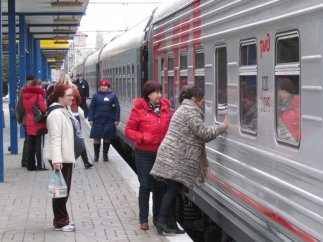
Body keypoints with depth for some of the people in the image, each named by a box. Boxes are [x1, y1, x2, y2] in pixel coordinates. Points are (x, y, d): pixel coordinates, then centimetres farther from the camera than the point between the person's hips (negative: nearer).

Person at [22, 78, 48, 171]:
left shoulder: (25, 95, 8)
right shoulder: (38, 95, -15)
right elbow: (44, 109, -17)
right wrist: (46, 106, 2)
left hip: (29, 123, 7)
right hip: (39, 123, -7)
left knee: (31, 145, 11)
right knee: (39, 145, -2)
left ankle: (30, 165, 13)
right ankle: (40, 166, -2)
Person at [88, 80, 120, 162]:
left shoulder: (113, 96, 3)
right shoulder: (96, 96, 4)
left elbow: (117, 108, 2)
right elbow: (91, 108, 4)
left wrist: (116, 120, -3)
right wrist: (91, 119, -2)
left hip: (109, 122, 0)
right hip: (98, 121, 0)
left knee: (107, 138, 8)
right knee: (96, 138, 1)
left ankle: (105, 155, 19)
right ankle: (96, 155, 13)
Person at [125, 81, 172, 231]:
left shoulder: (165, 108, 3)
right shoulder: (139, 110, -10)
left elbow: (170, 128, 12)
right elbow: (129, 130, -6)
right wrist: (141, 138, -21)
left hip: (161, 153, 4)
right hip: (144, 154, -4)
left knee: (159, 185, 11)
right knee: (145, 186, 3)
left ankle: (157, 217, 24)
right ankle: (143, 219, 12)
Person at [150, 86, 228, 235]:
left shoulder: (186, 109, 25)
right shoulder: (191, 110, -10)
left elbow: (198, 135, 22)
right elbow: (203, 132, -15)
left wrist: (219, 129, 14)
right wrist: (223, 127, -6)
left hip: (174, 156, 11)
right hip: (176, 157, -11)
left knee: (174, 189, 8)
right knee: (173, 189, -11)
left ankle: (170, 220, 9)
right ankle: (162, 221, -13)